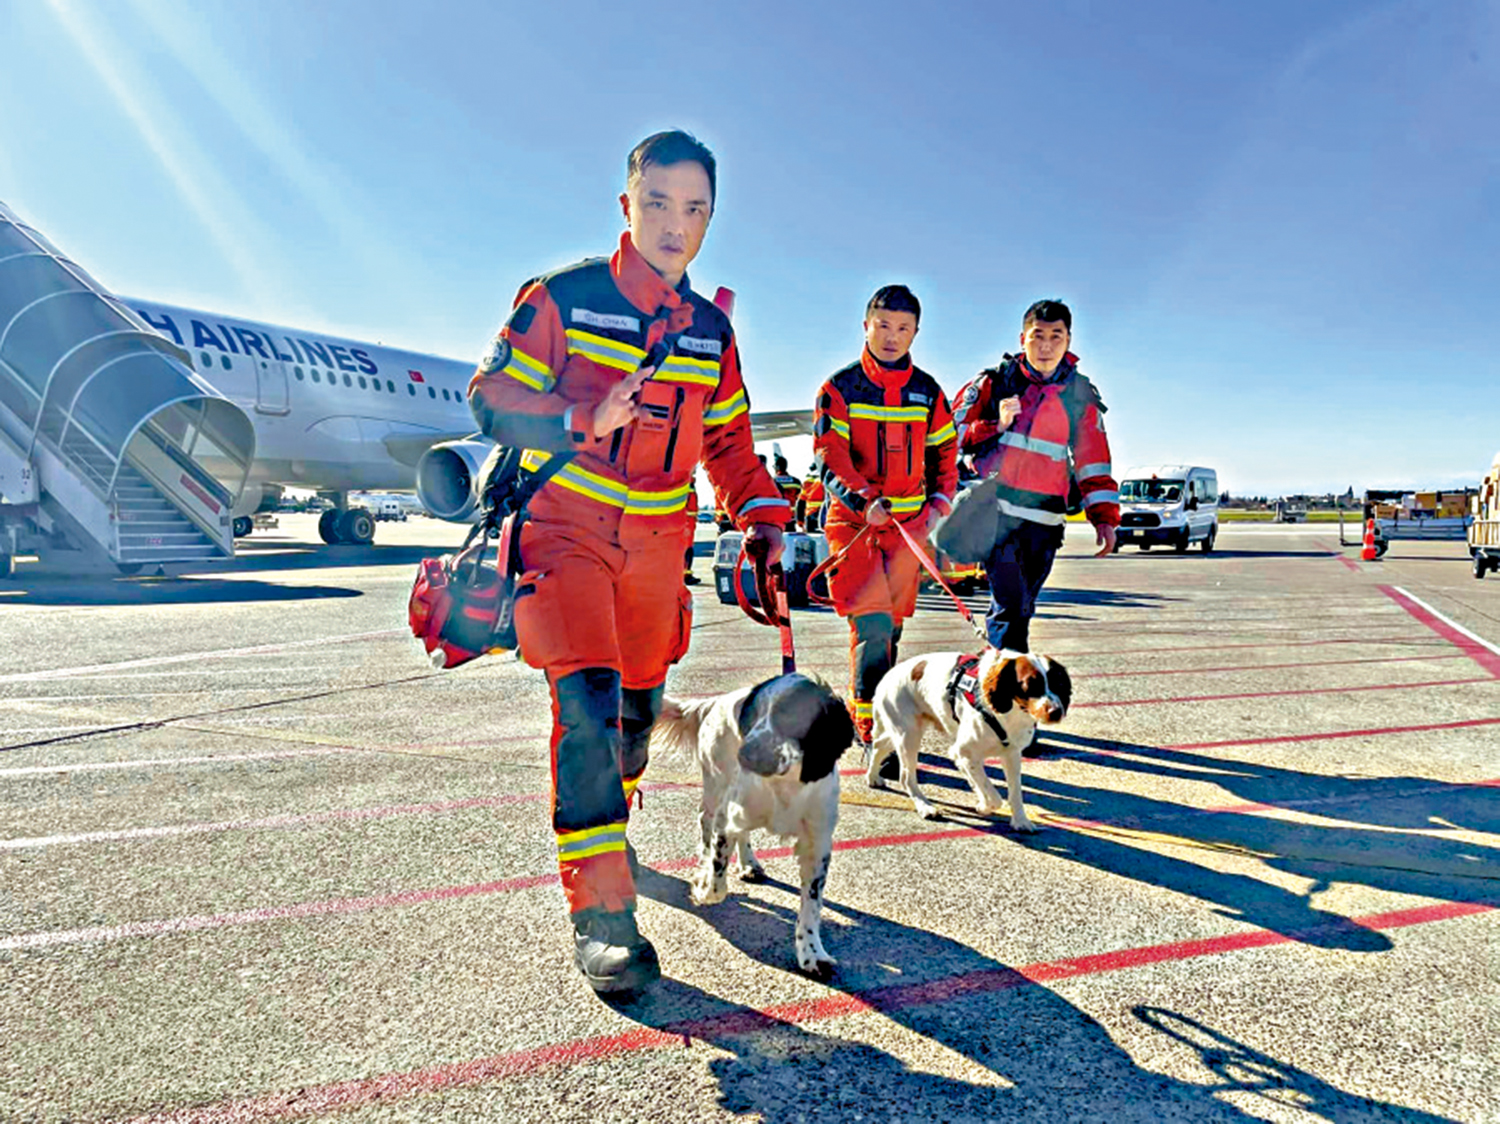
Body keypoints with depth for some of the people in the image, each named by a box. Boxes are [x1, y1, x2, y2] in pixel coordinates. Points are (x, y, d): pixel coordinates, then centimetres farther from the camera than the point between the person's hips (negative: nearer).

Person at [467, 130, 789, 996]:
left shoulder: (712, 331, 8)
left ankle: (603, 827, 44)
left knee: (639, 707, 14)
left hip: (657, 544, 5)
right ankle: (601, 914, -13)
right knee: (588, 700, -20)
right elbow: (492, 400, -7)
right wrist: (588, 420, -23)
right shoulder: (564, 297, -7)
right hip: (566, 527, -5)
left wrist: (764, 517, 0)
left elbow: (729, 443, 15)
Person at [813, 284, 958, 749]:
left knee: (891, 623, 8)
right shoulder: (840, 388, -1)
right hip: (852, 518, -4)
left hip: (909, 521, 4)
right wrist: (864, 500, -25)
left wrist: (939, 504, 2)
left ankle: (860, 709, 27)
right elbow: (830, 457, -10)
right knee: (872, 620, -16)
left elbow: (944, 454, 17)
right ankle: (873, 729, -10)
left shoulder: (928, 392, 10)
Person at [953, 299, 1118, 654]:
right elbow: (955, 434, 4)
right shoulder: (994, 381, 3)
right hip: (995, 510, -3)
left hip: (1044, 521, 3)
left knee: (1020, 609, 7)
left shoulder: (1080, 395, 10)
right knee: (1011, 605, -15)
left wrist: (1104, 517, 7)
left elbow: (1093, 464, 14)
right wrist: (996, 425, -12)